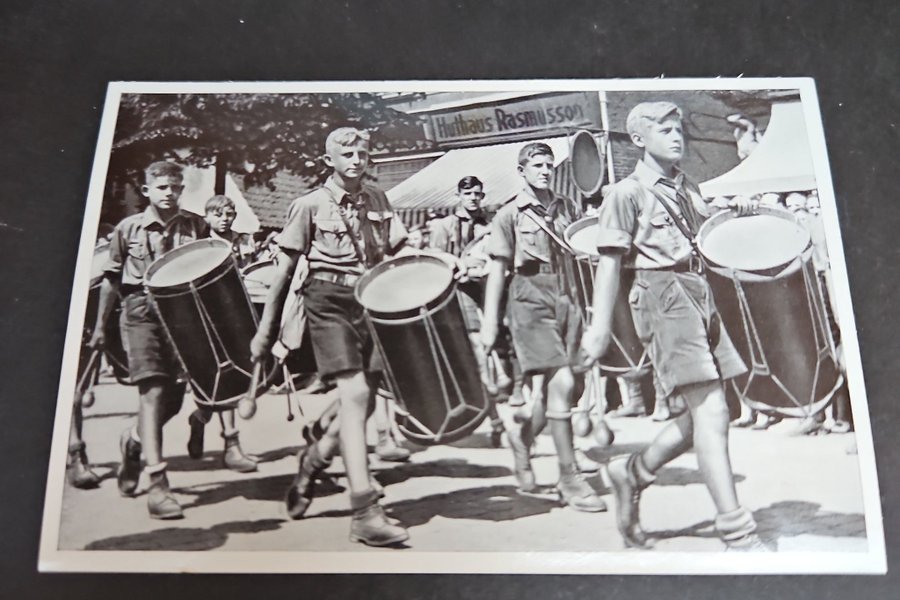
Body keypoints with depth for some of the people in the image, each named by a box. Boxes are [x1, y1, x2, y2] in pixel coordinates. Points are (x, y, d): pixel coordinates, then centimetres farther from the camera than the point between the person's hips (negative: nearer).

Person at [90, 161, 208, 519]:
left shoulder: (196, 227, 8)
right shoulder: (128, 229, 6)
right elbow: (112, 279, 12)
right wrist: (99, 324, 13)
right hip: (142, 312, -2)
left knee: (174, 396, 6)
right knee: (153, 390, -14)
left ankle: (135, 441, 38)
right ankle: (157, 483, -14)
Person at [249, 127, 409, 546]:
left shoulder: (378, 200, 12)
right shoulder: (310, 205, -1)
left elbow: (398, 252, 17)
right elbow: (284, 269, 1)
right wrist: (267, 330, 1)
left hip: (372, 302, 5)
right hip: (330, 303, -5)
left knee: (364, 400, 6)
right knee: (355, 394, -15)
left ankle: (314, 459, 36)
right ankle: (366, 515, -11)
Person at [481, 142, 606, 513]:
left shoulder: (567, 209, 17)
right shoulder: (509, 215, 4)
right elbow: (497, 270, 2)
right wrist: (489, 321, -4)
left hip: (567, 295, 5)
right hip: (531, 297, -5)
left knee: (550, 388, 5)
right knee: (561, 383, -12)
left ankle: (523, 436, 35)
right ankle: (569, 477, -2)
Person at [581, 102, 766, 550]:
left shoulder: (687, 188, 19)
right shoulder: (627, 193, -3)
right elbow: (610, 262, -9)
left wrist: (736, 211, 11)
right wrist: (600, 326, -16)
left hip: (698, 294, 8)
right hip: (662, 296, -8)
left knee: (704, 412, 8)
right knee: (710, 410, -13)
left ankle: (634, 472, 27)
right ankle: (738, 535, -9)